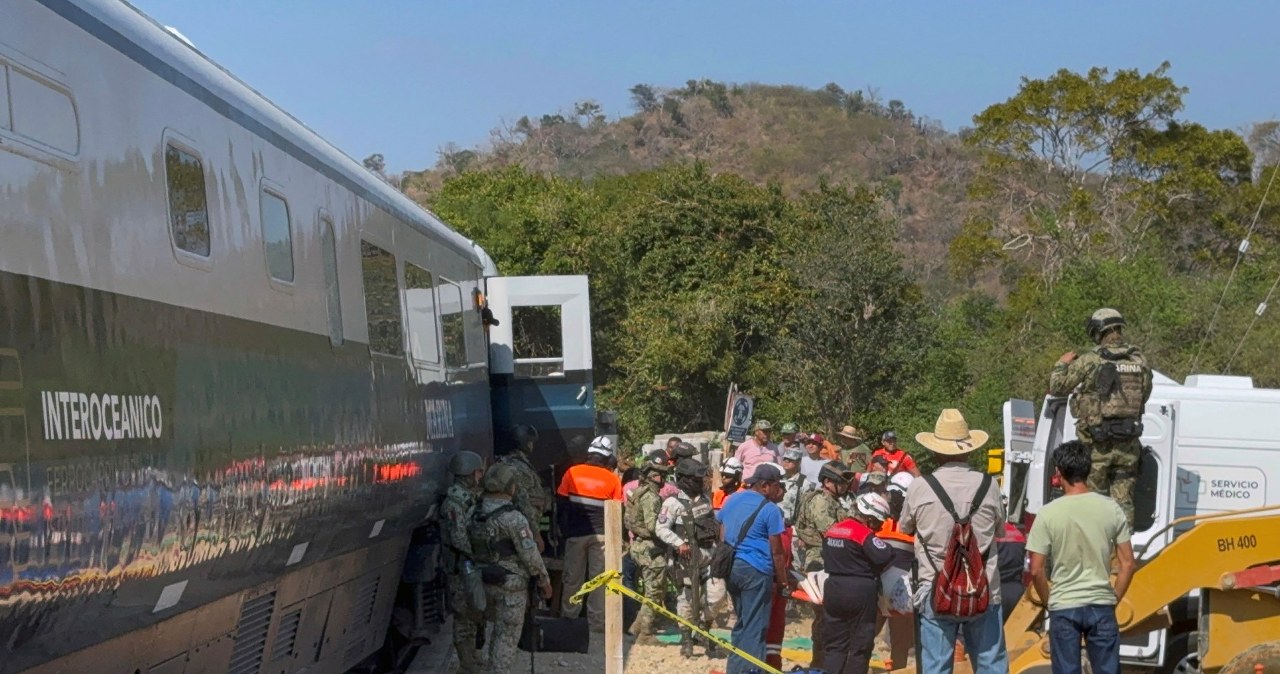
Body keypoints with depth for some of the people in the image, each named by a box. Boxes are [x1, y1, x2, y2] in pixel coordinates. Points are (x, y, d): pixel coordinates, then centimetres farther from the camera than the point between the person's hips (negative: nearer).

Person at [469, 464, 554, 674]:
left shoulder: (476, 514, 1)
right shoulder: (513, 519, -19)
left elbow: (471, 548, 4)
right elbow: (530, 555, -17)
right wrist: (544, 581, -5)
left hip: (486, 583, 7)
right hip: (511, 586, -7)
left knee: (498, 629, 22)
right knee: (508, 636, 3)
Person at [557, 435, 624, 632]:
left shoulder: (572, 473, -2)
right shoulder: (613, 480, -3)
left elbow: (562, 503, 1)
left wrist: (564, 529, 11)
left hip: (576, 533, 0)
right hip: (601, 534, 0)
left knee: (573, 578, 9)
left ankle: (568, 619, 12)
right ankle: (597, 621, 6)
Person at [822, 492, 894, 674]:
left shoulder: (832, 530, 9)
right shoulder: (864, 534, -14)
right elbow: (883, 557, -22)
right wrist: (890, 549, -2)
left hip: (833, 589, 6)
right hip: (860, 591, -6)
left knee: (834, 645, 10)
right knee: (861, 645, 3)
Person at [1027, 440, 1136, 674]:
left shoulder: (1048, 514, -9)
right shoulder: (1111, 509, -3)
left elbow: (1036, 571, -8)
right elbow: (1127, 564, 0)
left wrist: (1049, 602, 8)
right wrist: (1114, 599, 12)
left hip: (1063, 608, -2)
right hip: (1101, 605, 2)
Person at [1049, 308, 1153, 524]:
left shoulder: (1090, 361, -10)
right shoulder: (1140, 361, 4)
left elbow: (1057, 387, -2)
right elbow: (1145, 396, 16)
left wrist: (1062, 363, 16)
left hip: (1098, 445, -4)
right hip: (1128, 445, 4)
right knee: (1123, 501, 9)